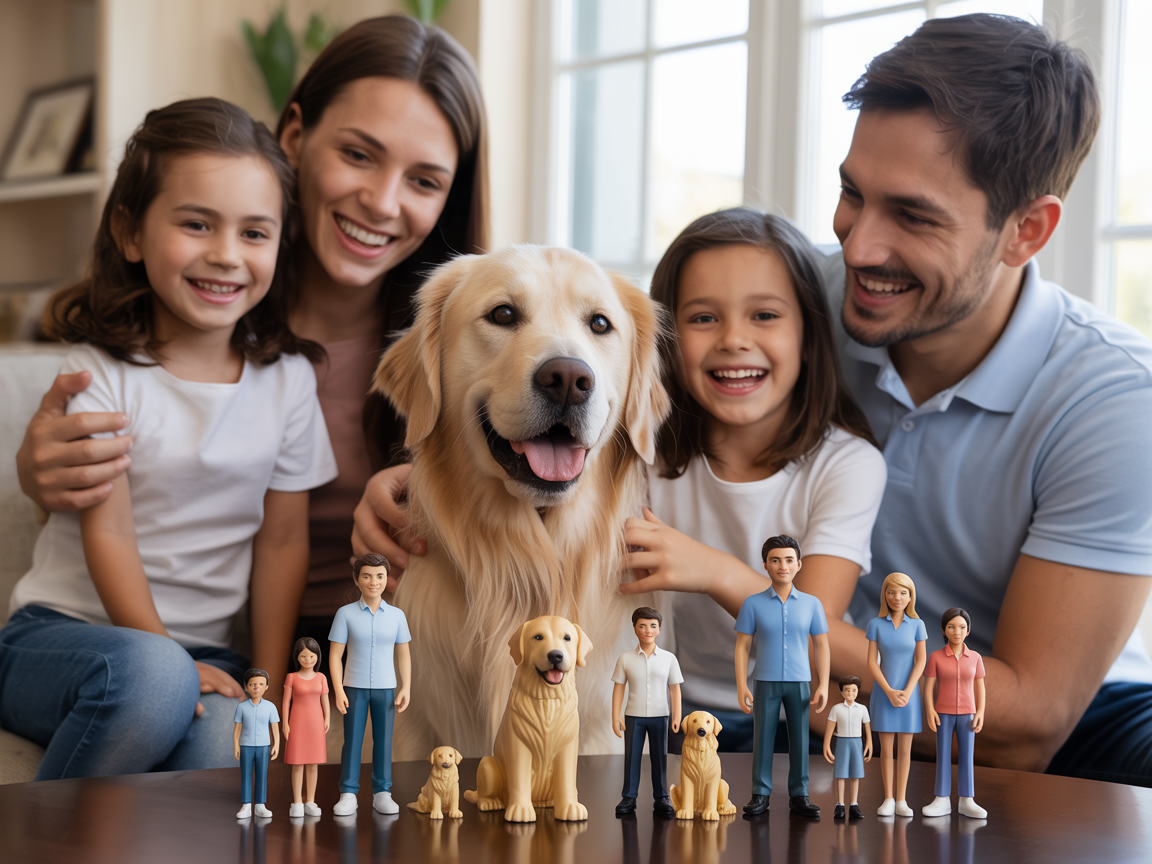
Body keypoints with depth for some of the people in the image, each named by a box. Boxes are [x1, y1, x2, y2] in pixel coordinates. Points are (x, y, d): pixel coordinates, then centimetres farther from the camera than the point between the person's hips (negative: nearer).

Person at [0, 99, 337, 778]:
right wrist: (168, 664, -18)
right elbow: (109, 531, -11)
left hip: (204, 650, 2)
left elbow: (283, 540, 5)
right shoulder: (100, 372, -7)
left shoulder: (287, 378, 3)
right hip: (63, 633, -2)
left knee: (226, 746, -33)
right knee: (149, 677, -38)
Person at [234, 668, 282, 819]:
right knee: (246, 776, 2)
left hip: (263, 746, 1)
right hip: (246, 746, 0)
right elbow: (237, 727, 1)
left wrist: (276, 745, -1)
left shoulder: (270, 707, -2)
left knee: (262, 776, 3)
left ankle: (260, 806, 8)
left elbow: (275, 727, 2)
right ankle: (246, 807, 4)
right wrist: (236, 746, -2)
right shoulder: (242, 707, -3)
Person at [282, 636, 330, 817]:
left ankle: (310, 802, 14)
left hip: (315, 723, 2)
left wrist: (327, 721, -4)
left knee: (313, 764, 6)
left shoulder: (321, 678, 3)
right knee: (297, 764, 0)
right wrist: (285, 724, -7)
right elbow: (286, 702, -2)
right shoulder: (292, 677, -3)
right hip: (297, 723, -2)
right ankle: (297, 803, 6)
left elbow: (325, 701, 5)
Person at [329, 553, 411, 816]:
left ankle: (382, 793, 12)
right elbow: (335, 655, -5)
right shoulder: (345, 614, -5)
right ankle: (348, 795, 5)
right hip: (354, 687, -1)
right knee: (352, 741, 0)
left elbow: (403, 655, 5)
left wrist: (405, 688, -3)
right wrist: (338, 691, -12)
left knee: (383, 741, 4)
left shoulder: (396, 616, 1)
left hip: (385, 688, 2)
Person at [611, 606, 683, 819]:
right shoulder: (626, 659, -1)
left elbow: (675, 689, 2)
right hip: (633, 716, 0)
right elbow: (618, 688, 0)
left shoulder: (668, 658, 0)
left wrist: (676, 717, -3)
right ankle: (628, 798, 10)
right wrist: (616, 717, -5)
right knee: (632, 757, 4)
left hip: (659, 715, 0)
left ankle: (661, 799, 12)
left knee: (660, 758, 6)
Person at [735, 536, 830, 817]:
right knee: (763, 739, 1)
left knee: (800, 740, 2)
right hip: (766, 683, -1)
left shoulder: (811, 604, 3)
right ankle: (760, 794, 8)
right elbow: (742, 646, 0)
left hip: (800, 683, 1)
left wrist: (823, 686, -1)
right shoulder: (753, 604, -1)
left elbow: (821, 646, 6)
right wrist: (741, 687, -6)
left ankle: (799, 795, 10)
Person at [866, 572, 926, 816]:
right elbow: (872, 662, -4)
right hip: (884, 693, 0)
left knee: (904, 748, 3)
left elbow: (920, 661, -3)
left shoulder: (916, 625, -1)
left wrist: (906, 692, -13)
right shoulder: (876, 624, -2)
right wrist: (889, 692, -13)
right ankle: (888, 799, 10)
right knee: (886, 748, 2)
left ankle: (901, 800, 8)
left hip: (908, 694, 0)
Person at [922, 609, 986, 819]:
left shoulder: (975, 658, 1)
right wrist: (930, 711, -15)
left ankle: (966, 802, 5)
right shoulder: (936, 657, -4)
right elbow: (928, 687, -5)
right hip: (943, 714, -1)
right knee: (943, 756, 2)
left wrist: (980, 713, -5)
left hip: (967, 714, 1)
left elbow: (979, 688, 4)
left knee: (966, 756, 2)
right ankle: (942, 800, 6)